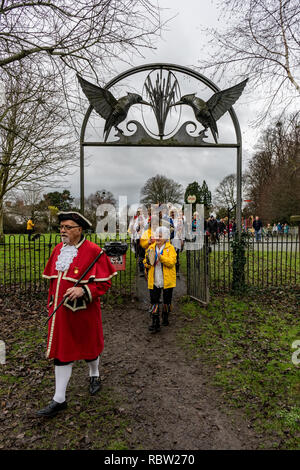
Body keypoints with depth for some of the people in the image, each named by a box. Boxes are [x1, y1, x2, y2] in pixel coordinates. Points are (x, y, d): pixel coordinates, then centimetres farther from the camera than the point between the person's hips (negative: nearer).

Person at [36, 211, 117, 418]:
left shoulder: (93, 251, -15)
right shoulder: (58, 249, 5)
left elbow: (105, 282, -15)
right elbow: (53, 279, 15)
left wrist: (83, 290, -29)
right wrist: (52, 302, 15)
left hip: (83, 310, -5)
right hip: (60, 310, 5)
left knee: (89, 346, 17)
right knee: (61, 351, 10)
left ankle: (95, 376, 48)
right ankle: (59, 400, 24)